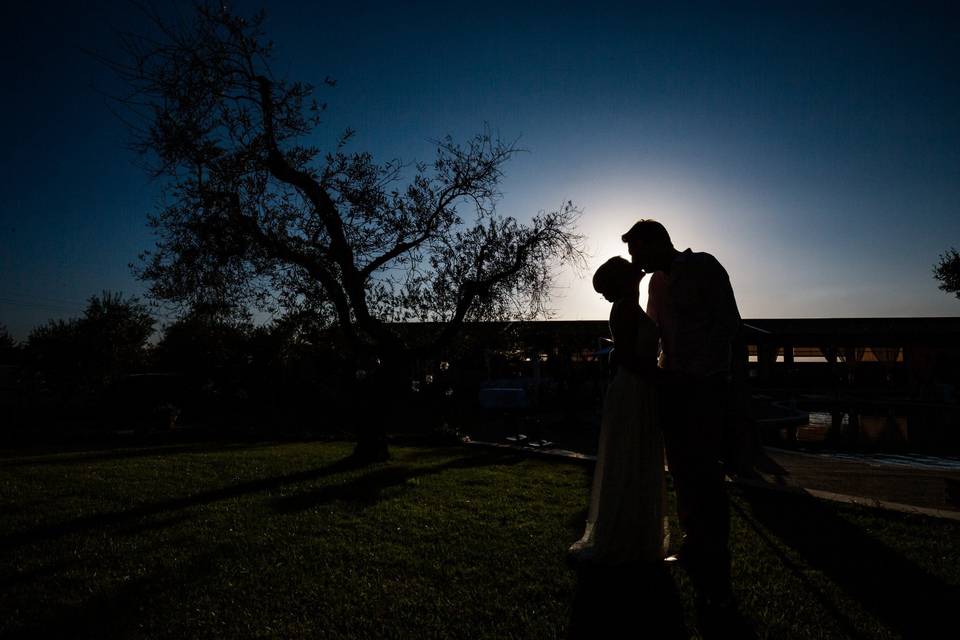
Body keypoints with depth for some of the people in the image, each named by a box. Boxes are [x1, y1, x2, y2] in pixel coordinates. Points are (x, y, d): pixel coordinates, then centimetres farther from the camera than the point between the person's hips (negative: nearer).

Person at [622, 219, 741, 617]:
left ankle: (716, 579, 3)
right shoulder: (658, 280, 15)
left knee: (704, 475, -6)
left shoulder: (704, 267, -6)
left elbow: (729, 323, -12)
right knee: (682, 472, 13)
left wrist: (705, 374, -16)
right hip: (674, 385, 7)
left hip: (704, 386, -7)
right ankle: (692, 550, 28)